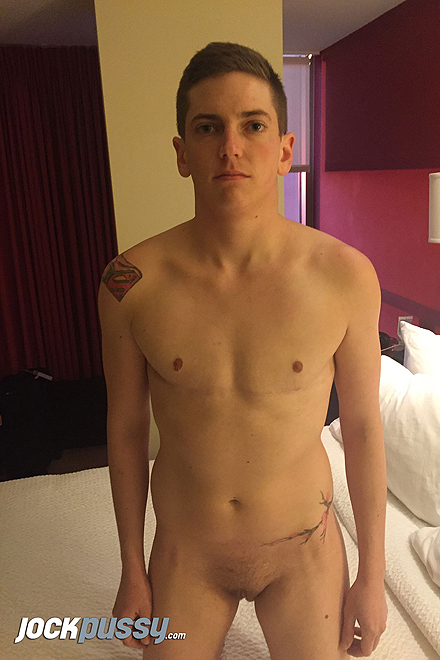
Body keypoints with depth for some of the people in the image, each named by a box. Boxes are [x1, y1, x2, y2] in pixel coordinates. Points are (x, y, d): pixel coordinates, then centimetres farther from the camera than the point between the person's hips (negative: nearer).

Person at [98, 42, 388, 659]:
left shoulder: (346, 274, -18)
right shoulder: (130, 283, -17)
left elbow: (363, 424, -7)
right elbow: (126, 428, -5)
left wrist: (373, 572, 2)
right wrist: (132, 569, 4)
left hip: (305, 550, 0)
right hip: (184, 553, 1)